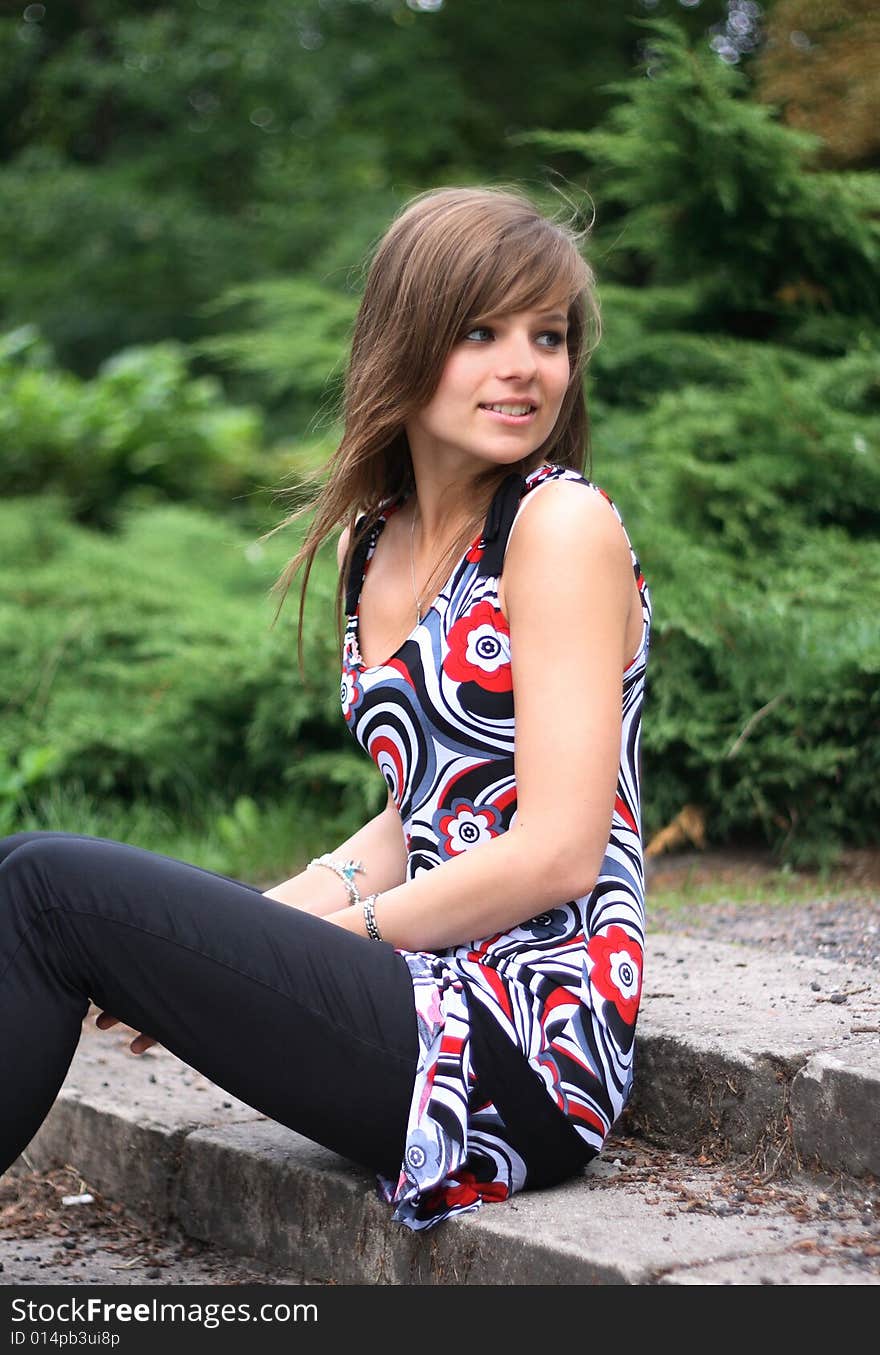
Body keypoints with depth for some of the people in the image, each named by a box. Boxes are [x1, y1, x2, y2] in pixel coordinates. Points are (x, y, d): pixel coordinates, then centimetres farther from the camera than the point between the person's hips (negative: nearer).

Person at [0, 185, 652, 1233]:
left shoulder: (565, 525, -9)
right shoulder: (374, 542, 14)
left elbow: (558, 854, -15)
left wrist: (338, 930, -7)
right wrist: (253, 927, 4)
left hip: (525, 1054, -7)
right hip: (440, 997, 7)